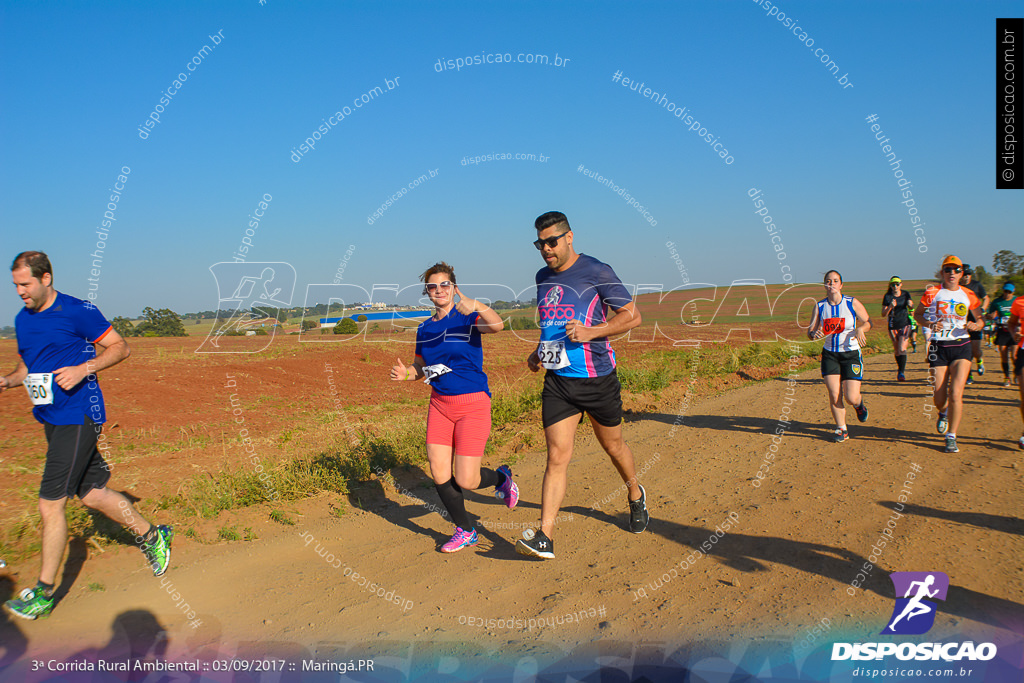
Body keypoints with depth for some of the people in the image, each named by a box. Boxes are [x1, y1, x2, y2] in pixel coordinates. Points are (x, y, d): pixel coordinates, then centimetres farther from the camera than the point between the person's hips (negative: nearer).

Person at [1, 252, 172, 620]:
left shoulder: (78, 311, -10)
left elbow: (120, 347, -6)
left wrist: (83, 368, -19)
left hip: (78, 418, -8)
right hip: (51, 420, 8)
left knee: (50, 504, -7)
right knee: (92, 495, 13)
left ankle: (45, 593, 6)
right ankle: (151, 535, 31)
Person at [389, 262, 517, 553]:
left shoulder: (468, 318, -8)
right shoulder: (425, 328, 9)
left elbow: (497, 326, -29)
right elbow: (420, 367, 20)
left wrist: (476, 306, -49)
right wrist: (405, 373, -3)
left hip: (473, 403, -5)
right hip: (440, 404, 6)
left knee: (465, 480, -8)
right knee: (439, 475, 2)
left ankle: (502, 477, 27)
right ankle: (465, 531, 23)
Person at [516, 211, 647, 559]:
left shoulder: (596, 272, -10)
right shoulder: (543, 277, 9)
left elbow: (632, 315, -8)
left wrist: (590, 332, -21)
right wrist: (539, 352, 8)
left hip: (597, 378, -3)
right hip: (557, 381, 3)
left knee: (613, 445, 16)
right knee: (557, 457, -5)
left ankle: (635, 494, 45)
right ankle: (545, 537, -7)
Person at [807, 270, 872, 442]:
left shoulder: (852, 303, -4)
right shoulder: (820, 306, 1)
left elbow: (868, 322, 4)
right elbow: (810, 332, 1)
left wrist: (861, 329, -19)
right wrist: (814, 333, -23)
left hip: (851, 354, -2)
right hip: (829, 354, 2)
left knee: (851, 398, -6)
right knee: (834, 395, -6)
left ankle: (859, 404, 32)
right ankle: (842, 430, 12)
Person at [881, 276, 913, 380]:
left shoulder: (905, 294, 2)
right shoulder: (887, 296, -4)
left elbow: (911, 307, 2)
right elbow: (883, 313, -7)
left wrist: (911, 304, -21)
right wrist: (890, 306, -25)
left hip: (905, 324, -1)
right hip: (893, 326, 1)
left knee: (902, 348, -14)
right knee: (896, 350, 10)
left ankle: (902, 372, -15)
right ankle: (900, 368, 30)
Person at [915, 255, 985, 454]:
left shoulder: (968, 295, 5)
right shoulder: (932, 293, 0)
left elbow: (980, 319, 16)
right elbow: (918, 314, 9)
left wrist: (976, 325, -8)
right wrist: (930, 324, -10)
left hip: (961, 346, 0)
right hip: (938, 347, 0)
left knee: (955, 394, -12)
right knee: (939, 398, 2)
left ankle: (951, 437, 1)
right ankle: (943, 412, 40)